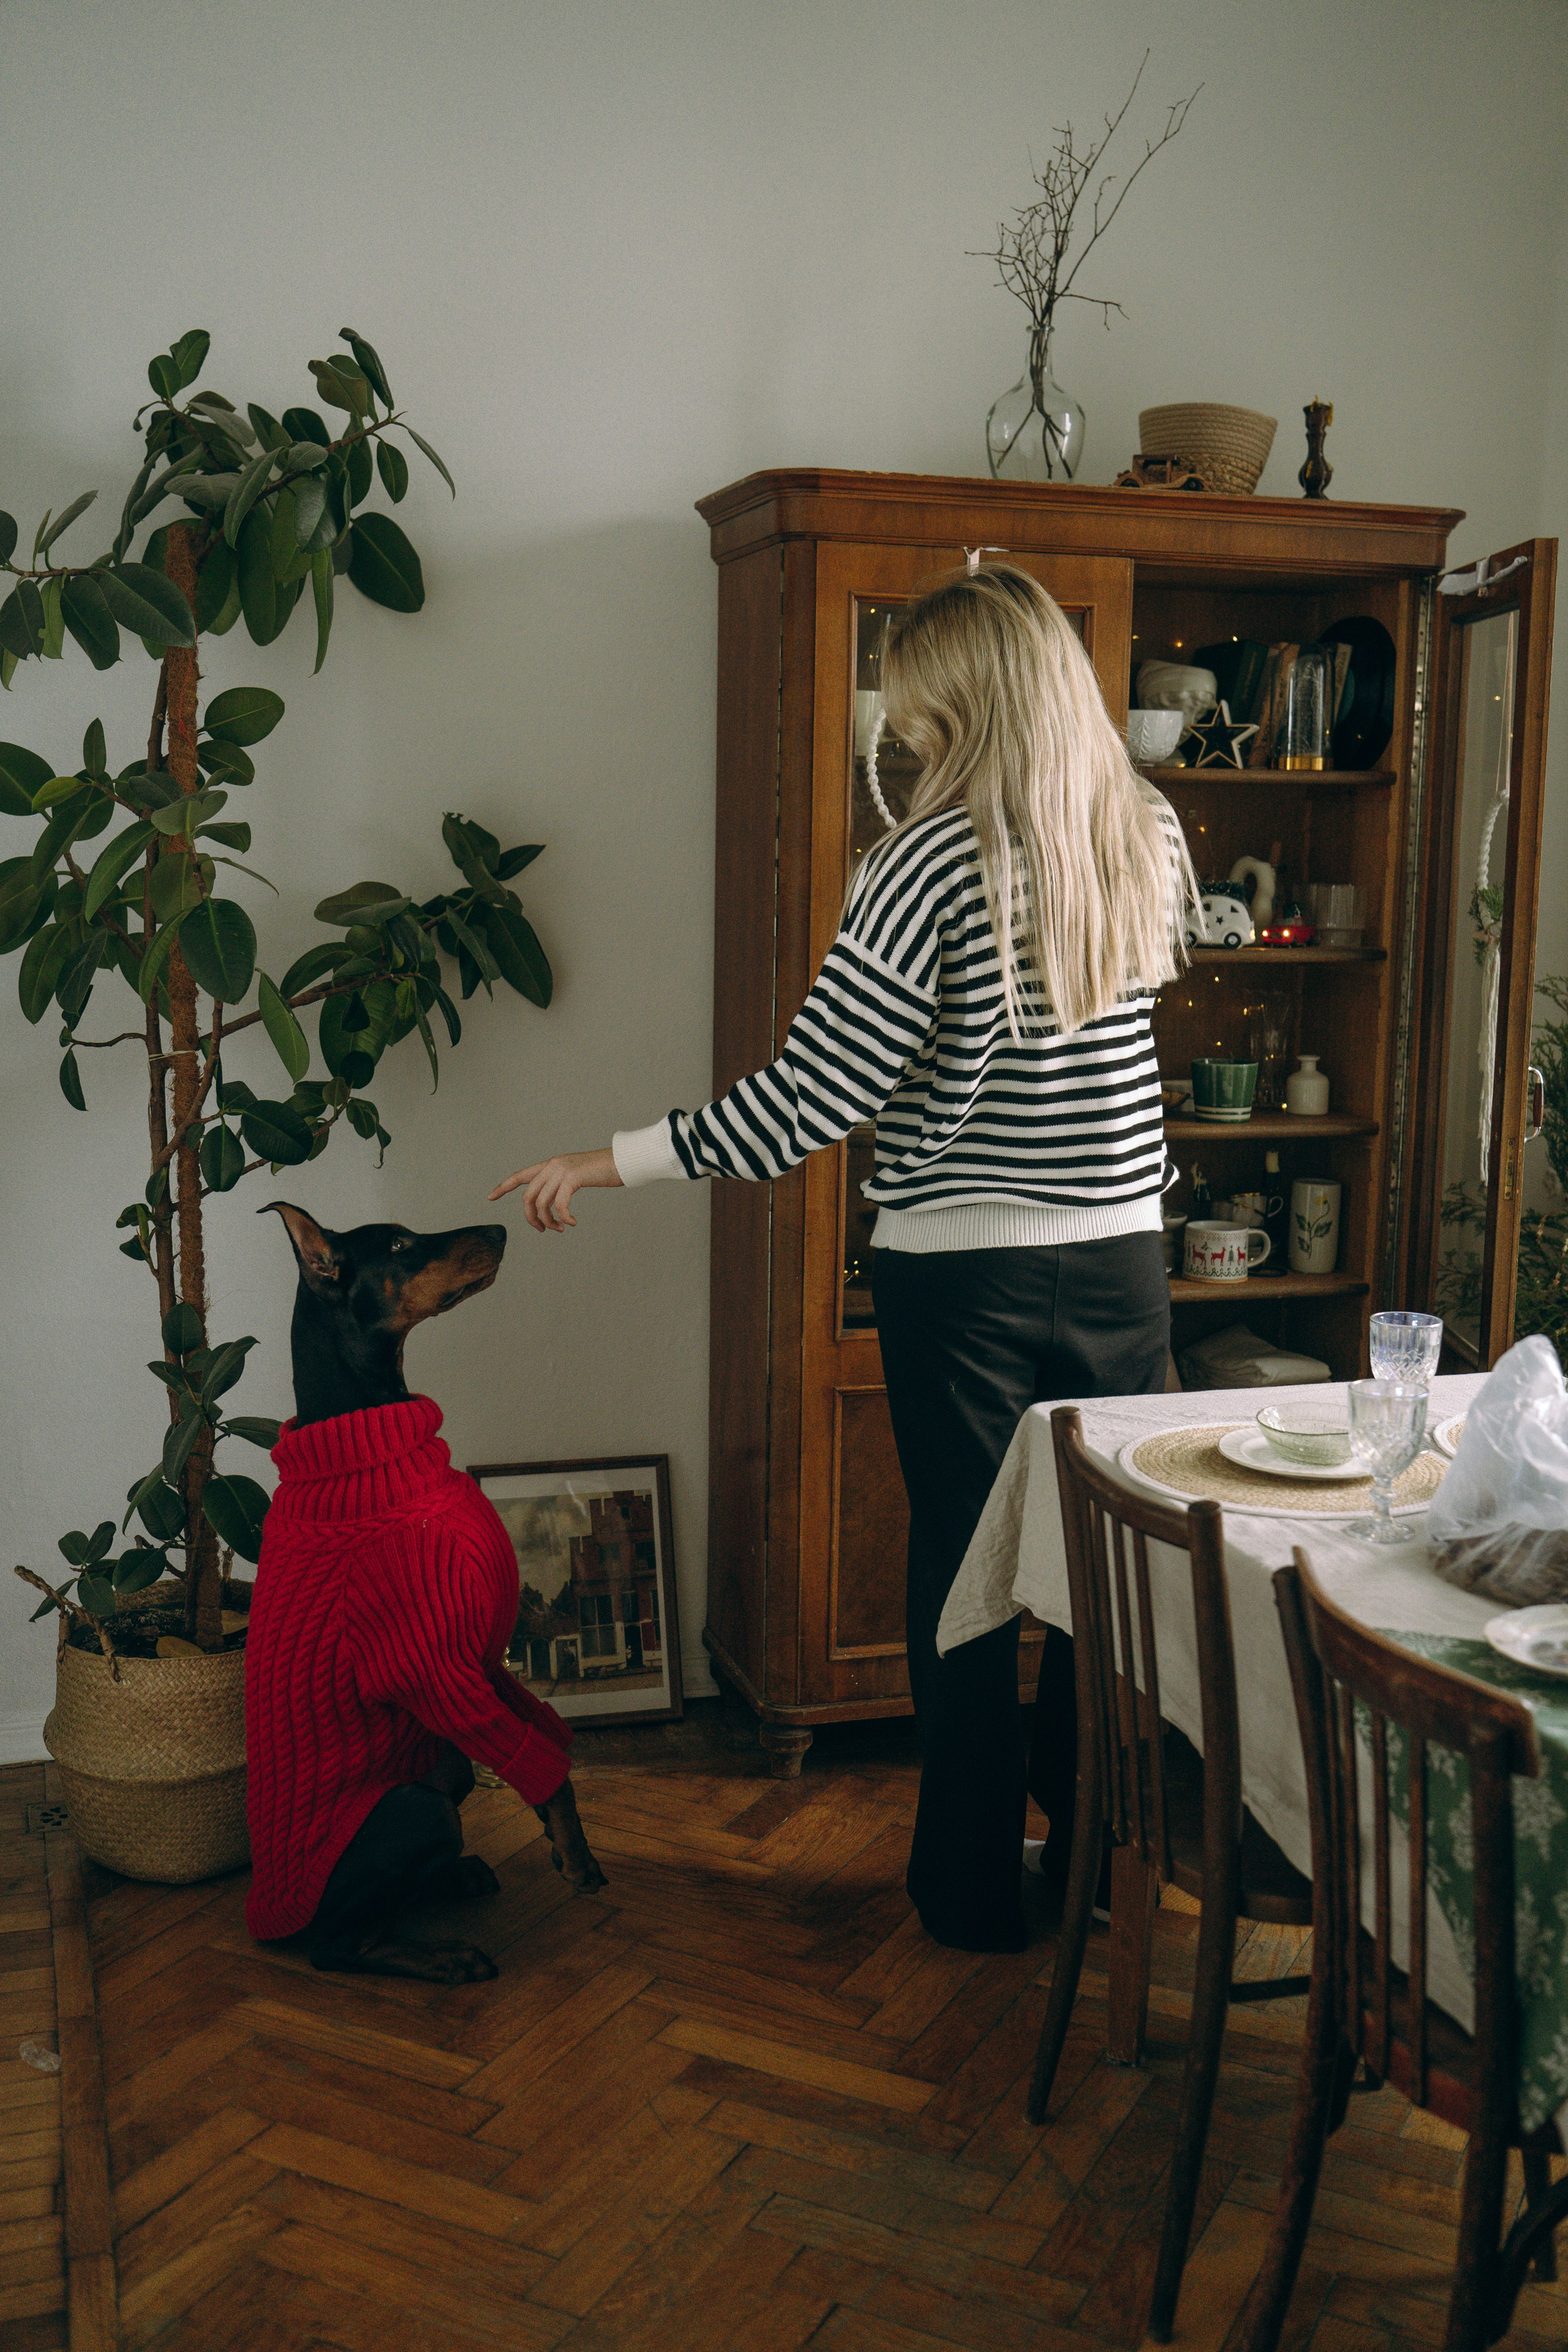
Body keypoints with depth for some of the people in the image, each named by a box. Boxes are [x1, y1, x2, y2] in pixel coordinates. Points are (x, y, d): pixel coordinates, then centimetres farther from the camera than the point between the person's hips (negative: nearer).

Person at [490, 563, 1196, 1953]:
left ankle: (976, 1889, 22)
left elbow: (814, 1094, -19)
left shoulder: (940, 861, -16)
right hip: (1120, 1263, 5)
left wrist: (616, 1162, -12)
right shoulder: (1151, 837, 2)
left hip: (965, 1276, -5)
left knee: (962, 1576, 9)